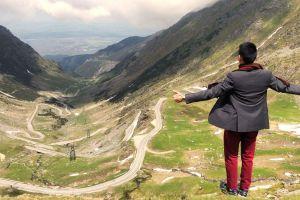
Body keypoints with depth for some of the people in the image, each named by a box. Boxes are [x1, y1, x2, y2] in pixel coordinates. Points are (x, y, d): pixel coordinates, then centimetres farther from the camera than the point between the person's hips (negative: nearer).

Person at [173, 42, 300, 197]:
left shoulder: (233, 77, -21)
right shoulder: (266, 75, -10)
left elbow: (211, 93, -21)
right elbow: (284, 87, 5)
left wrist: (186, 97, -15)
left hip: (234, 123, -4)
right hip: (254, 123, 4)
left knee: (231, 156, 15)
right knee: (248, 156, 18)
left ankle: (232, 188, 29)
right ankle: (244, 188, 31)